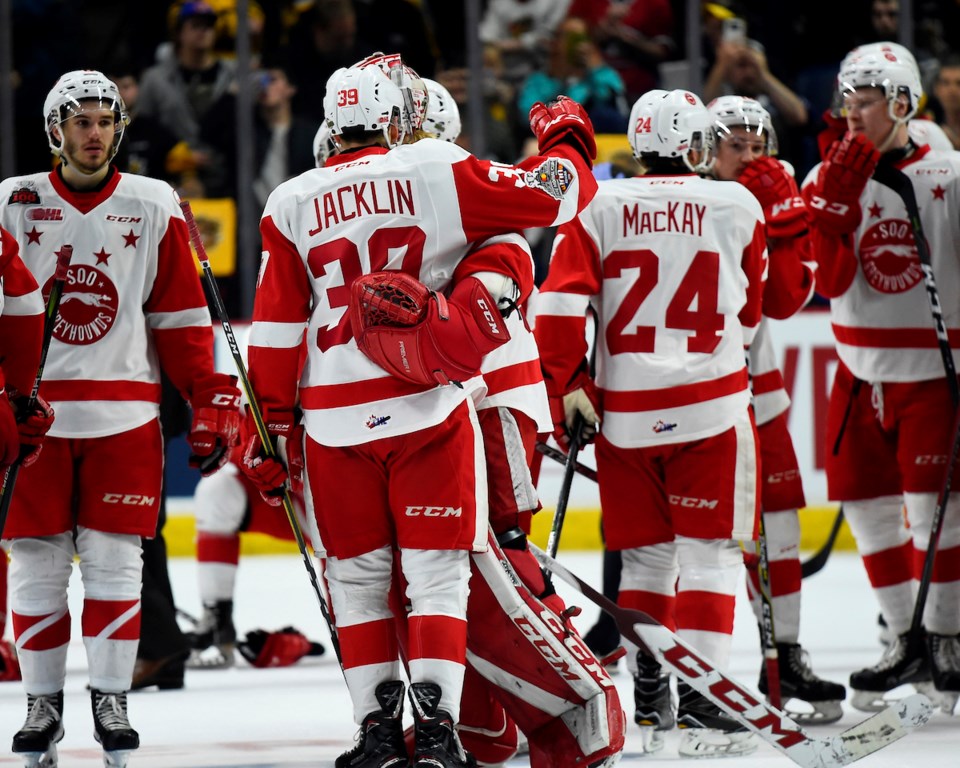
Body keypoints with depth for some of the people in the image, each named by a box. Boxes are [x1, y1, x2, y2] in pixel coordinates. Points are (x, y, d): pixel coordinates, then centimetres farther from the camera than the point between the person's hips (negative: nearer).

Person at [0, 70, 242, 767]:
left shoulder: (155, 207, 5)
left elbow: (183, 316, 7)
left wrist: (214, 400, 1)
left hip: (124, 412, 0)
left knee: (113, 557, 0)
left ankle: (111, 698, 8)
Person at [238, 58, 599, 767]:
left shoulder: (291, 204, 5)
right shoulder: (437, 171, -3)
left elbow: (276, 330, 6)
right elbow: (549, 196, -3)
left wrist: (273, 427, 12)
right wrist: (567, 142, 17)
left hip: (336, 418, 2)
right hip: (430, 408, -2)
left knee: (358, 573, 13)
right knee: (436, 568, 2)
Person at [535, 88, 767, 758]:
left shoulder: (598, 208, 2)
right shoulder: (737, 206, 1)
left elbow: (560, 307, -6)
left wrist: (570, 389, 2)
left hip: (623, 410, 2)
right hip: (711, 406, -2)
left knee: (646, 553, 14)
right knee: (709, 552, 1)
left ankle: (647, 703, 16)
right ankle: (698, 700, -8)